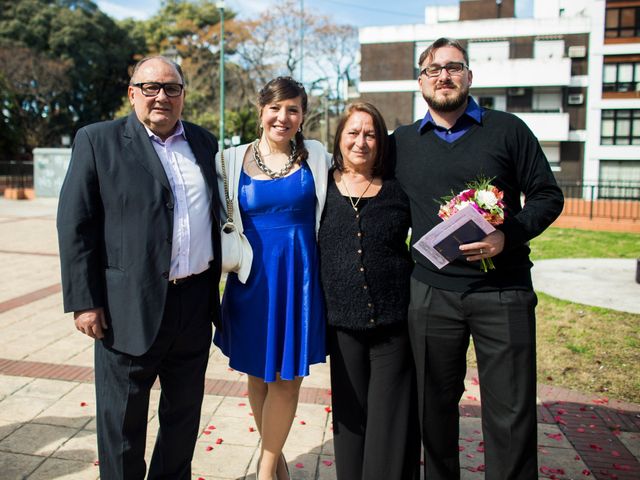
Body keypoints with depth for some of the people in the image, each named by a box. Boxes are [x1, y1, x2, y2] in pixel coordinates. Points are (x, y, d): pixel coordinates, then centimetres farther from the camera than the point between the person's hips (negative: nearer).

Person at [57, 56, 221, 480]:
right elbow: (75, 226, -6)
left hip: (196, 302, 5)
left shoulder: (204, 143, 9)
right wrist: (84, 301, -10)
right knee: (123, 419, 11)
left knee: (185, 413, 19)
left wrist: (215, 285, 12)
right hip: (130, 307, -4)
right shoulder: (98, 141, -3)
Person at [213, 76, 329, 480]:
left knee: (288, 375, 4)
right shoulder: (234, 159, 1)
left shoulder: (317, 157, 2)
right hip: (253, 278, 1)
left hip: (300, 277, 0)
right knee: (258, 375, 12)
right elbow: (223, 222, 7)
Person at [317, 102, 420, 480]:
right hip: (343, 324, 1)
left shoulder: (399, 190, 2)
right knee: (351, 417, 12)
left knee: (392, 422, 5)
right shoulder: (321, 187, 3)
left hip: (395, 322, -1)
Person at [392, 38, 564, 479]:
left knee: (511, 413, 4)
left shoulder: (508, 130, 4)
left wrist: (509, 235, -14)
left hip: (504, 291, -2)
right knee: (435, 406, 14)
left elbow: (548, 195, 4)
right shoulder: (401, 143, 10)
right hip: (431, 291, 2)